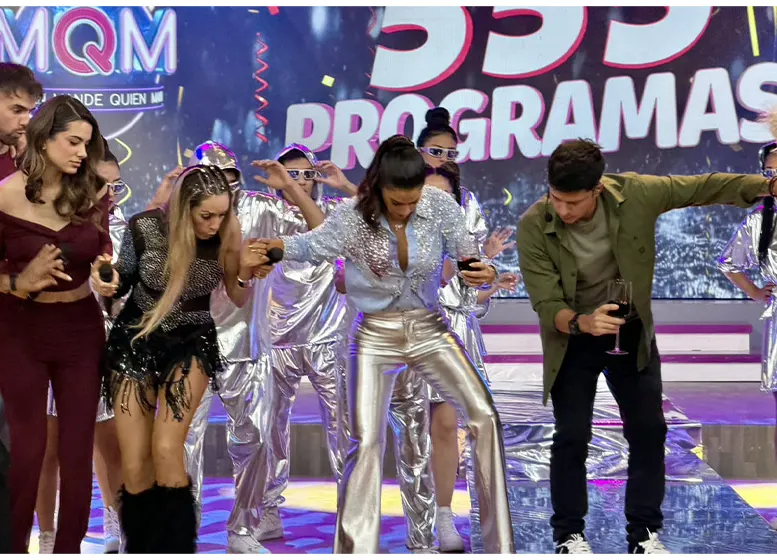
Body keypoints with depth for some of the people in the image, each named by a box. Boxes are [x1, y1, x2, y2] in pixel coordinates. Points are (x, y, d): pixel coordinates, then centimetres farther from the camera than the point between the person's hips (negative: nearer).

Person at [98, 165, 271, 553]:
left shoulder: (226, 237, -12)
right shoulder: (144, 228, -15)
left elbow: (238, 300, 2)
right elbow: (122, 282, 1)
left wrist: (245, 272, -19)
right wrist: (106, 284, -22)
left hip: (191, 344, 0)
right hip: (135, 341, 1)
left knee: (166, 451, -18)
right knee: (133, 465, -2)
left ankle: (174, 545, -2)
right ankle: (140, 547, 19)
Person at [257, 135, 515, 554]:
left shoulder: (441, 207, -11)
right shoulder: (352, 216, -14)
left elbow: (467, 257, -6)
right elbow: (312, 246, -4)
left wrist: (484, 273, -29)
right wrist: (277, 244, -24)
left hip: (430, 329, 1)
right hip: (376, 336, -1)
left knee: (484, 416, -10)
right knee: (365, 441, -2)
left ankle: (499, 542, 2)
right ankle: (357, 550, 10)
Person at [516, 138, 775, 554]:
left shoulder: (633, 194, -22)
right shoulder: (533, 227, -26)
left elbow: (705, 187, -11)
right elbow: (546, 304, -28)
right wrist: (581, 322, -49)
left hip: (631, 332, 3)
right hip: (572, 338, -2)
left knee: (648, 431, 6)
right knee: (572, 437, -1)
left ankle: (644, 532, 21)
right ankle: (568, 534, 17)